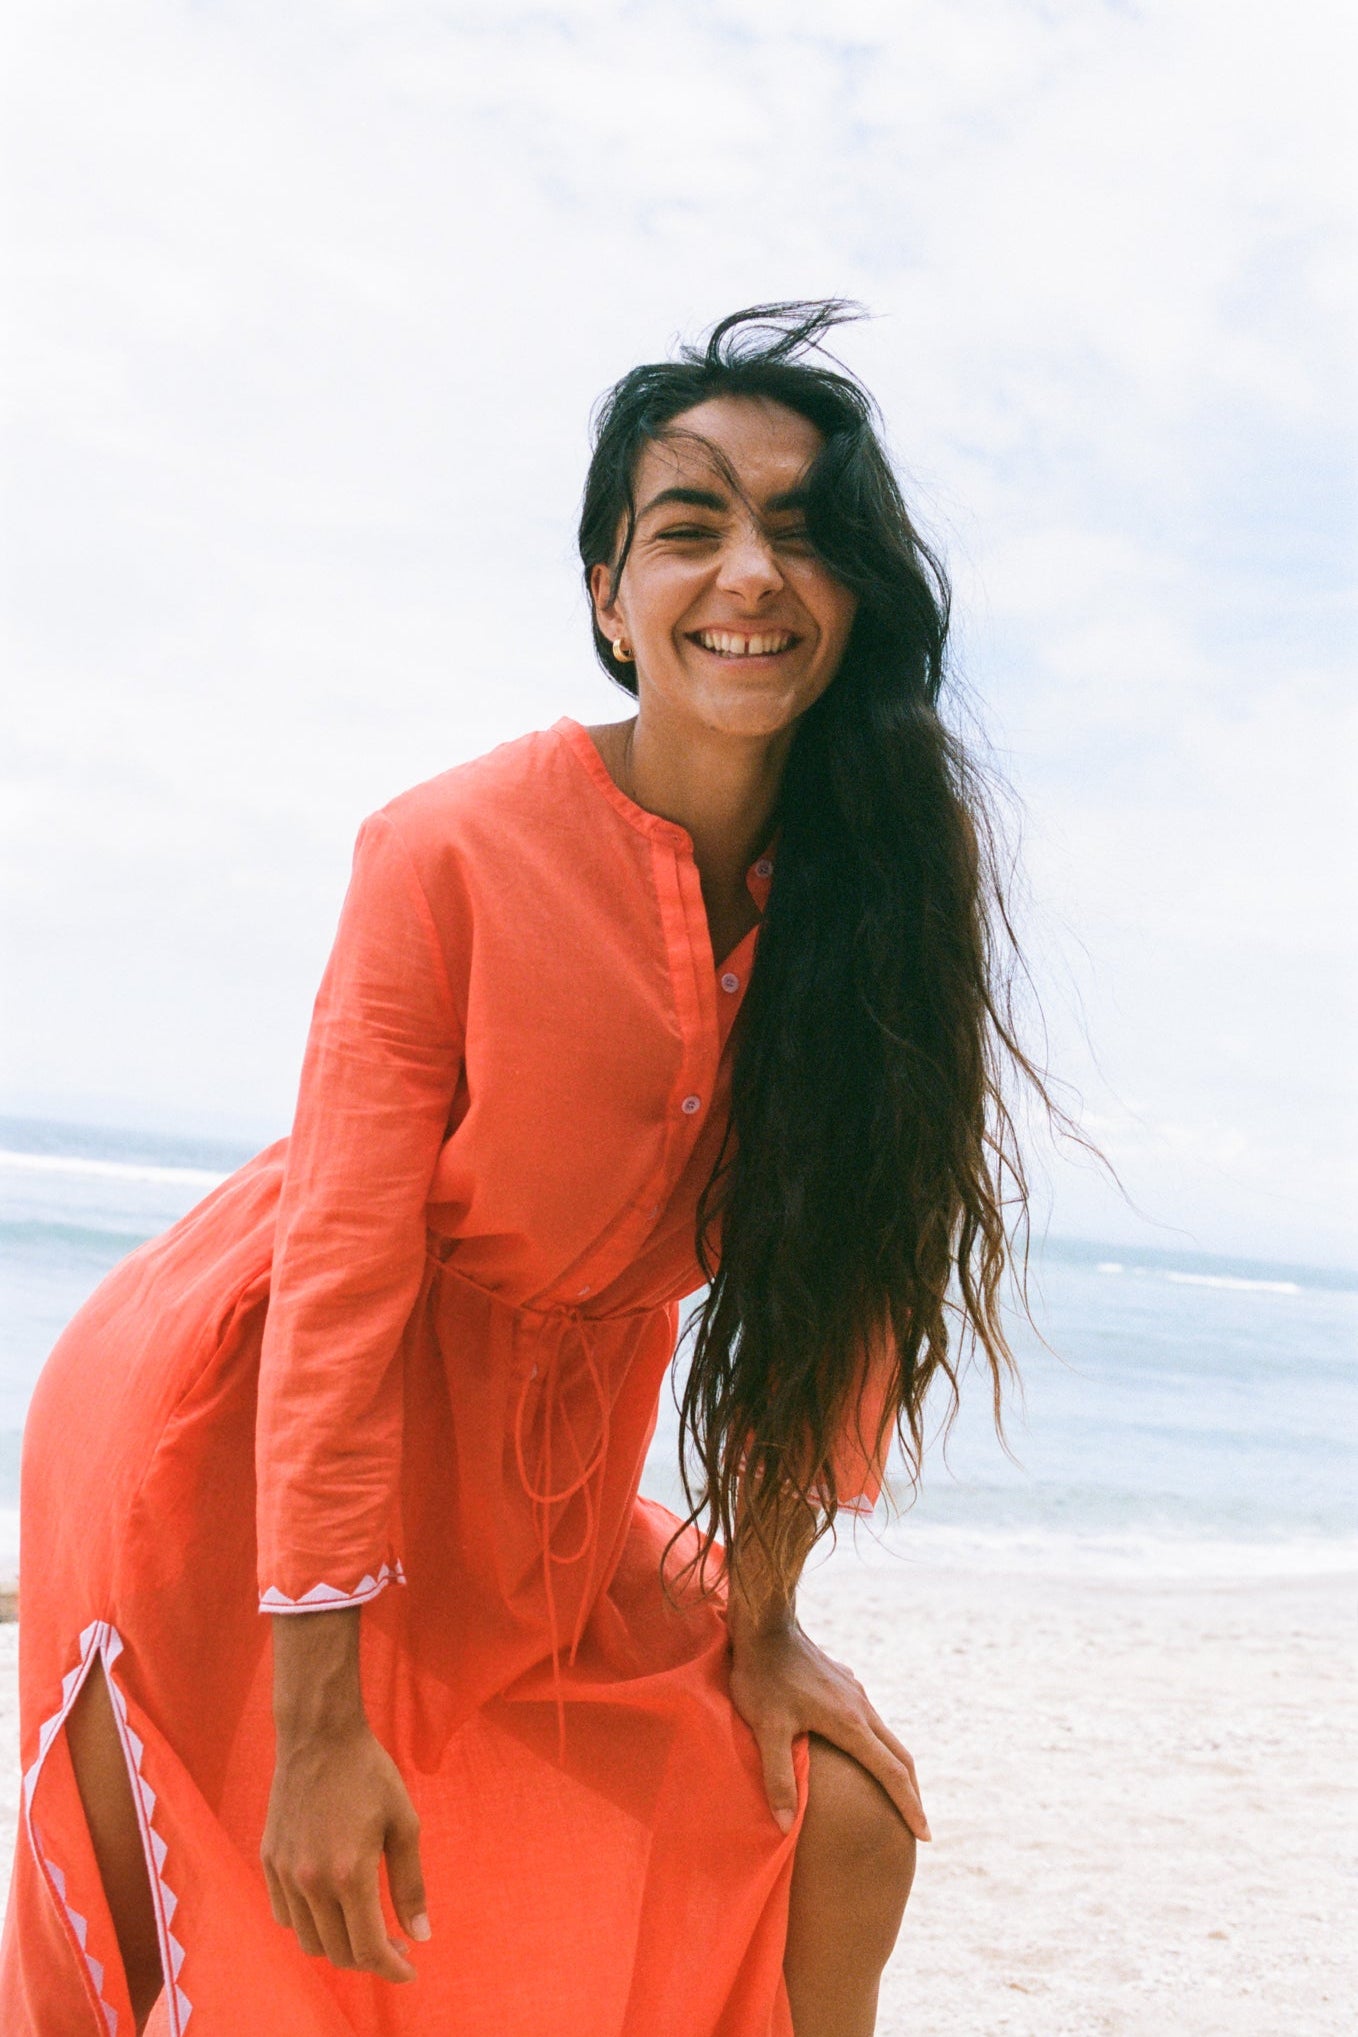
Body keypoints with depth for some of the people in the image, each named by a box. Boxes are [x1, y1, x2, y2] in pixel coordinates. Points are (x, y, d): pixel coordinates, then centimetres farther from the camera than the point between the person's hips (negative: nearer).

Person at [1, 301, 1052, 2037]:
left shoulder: (894, 878, -9)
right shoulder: (454, 852, -22)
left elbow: (833, 1271, -3)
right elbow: (341, 1273, -22)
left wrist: (757, 1616, -2)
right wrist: (320, 1723, -21)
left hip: (548, 1480, 5)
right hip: (247, 1445, -4)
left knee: (838, 1823, 2)